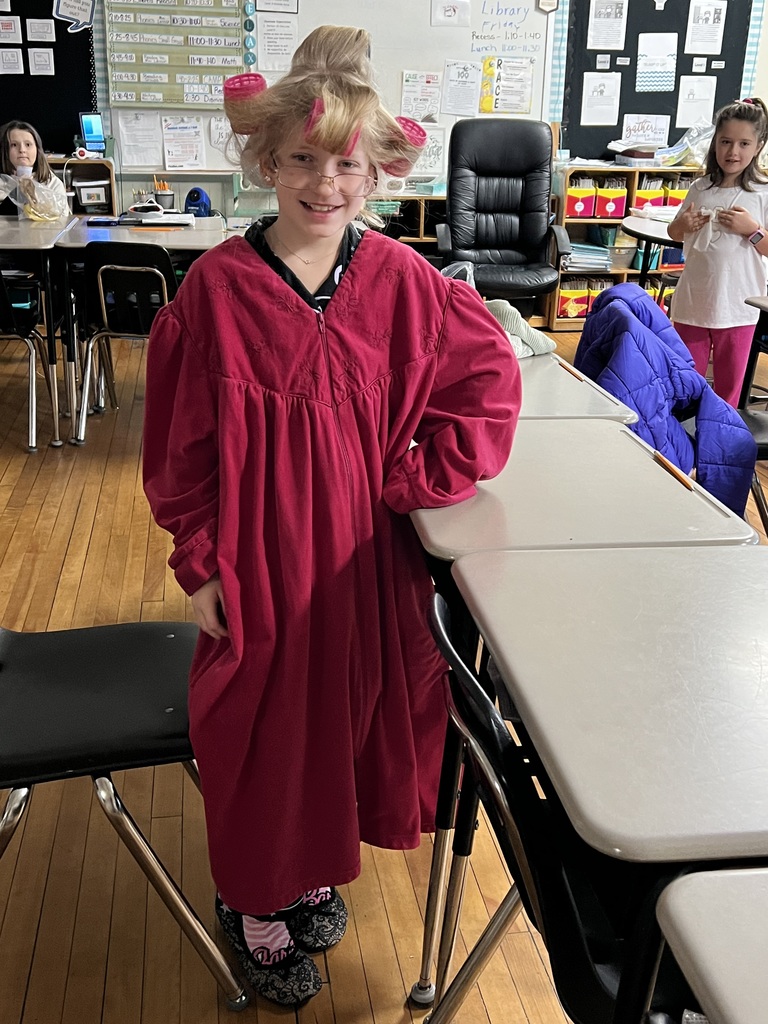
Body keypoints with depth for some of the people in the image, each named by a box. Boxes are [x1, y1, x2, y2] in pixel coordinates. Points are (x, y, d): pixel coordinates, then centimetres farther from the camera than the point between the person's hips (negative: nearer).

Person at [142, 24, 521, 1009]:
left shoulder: (401, 281, -6)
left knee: (347, 707, 16)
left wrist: (422, 475, -6)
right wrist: (198, 560, -4)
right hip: (256, 556, -2)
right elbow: (181, 440, -5)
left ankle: (312, 870, 44)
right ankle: (254, 901, 36)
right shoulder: (217, 286, -10)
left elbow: (491, 377, 1)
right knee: (257, 723, 11)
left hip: (362, 555, 2)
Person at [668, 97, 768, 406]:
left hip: (737, 306, -3)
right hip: (693, 300, 3)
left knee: (729, 383, 10)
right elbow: (675, 234, 17)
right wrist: (682, 224, -3)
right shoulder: (700, 189, 4)